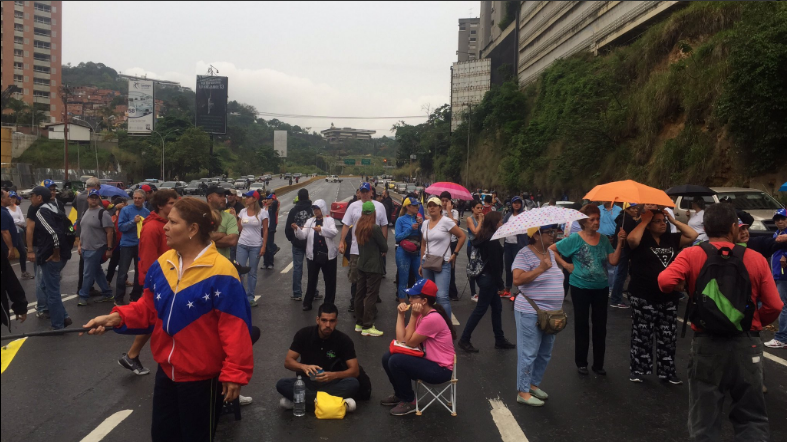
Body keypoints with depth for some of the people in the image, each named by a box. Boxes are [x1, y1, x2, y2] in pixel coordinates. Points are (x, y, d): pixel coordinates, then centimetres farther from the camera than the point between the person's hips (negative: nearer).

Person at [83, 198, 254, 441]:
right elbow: (148, 308, 8)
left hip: (202, 377, -7)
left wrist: (234, 373, -23)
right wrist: (116, 318, -8)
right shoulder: (162, 264, -1)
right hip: (167, 369, 7)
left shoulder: (220, 272, -24)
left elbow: (235, 328, -23)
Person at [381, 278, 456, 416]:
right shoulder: (421, 314, 4)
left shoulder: (432, 318, -25)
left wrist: (413, 316, -18)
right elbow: (401, 339, -3)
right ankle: (400, 394, 23)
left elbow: (410, 342, -17)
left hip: (440, 369, -9)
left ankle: (409, 401, 0)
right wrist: (401, 314, -6)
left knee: (395, 362, -21)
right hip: (429, 360, 9)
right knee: (387, 358, 2)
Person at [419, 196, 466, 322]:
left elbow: (462, 236, -5)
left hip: (442, 264, -6)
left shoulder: (446, 221, -7)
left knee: (442, 296, -14)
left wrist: (455, 253, -5)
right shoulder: (425, 224, 12)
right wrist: (421, 264, 16)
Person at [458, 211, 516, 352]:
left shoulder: (483, 237, 10)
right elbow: (495, 263, -21)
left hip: (484, 276, 10)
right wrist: (500, 282, -15)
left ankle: (500, 340, 23)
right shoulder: (492, 240, -19)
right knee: (480, 310, -2)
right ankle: (464, 340, 5)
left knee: (497, 308, 15)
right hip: (489, 278, -10)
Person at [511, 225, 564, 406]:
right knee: (529, 354, -1)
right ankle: (523, 392, 10)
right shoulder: (525, 254, -14)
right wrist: (540, 269, -30)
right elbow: (517, 279, -25)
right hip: (530, 313, -8)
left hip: (551, 313, 8)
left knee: (545, 354, 16)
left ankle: (534, 384, 32)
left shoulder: (551, 253, 11)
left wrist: (559, 309, 20)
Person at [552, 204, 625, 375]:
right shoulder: (575, 239, -10)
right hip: (580, 287, -3)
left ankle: (598, 364, 20)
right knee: (581, 324, 7)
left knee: (600, 325, 8)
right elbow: (551, 249, -7)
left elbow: (613, 261, -5)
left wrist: (620, 243, -14)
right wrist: (565, 265, -10)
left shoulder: (603, 239, 1)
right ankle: (581, 362, 20)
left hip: (601, 288, 3)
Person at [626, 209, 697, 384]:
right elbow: (631, 239, -28)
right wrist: (644, 220, -16)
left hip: (669, 297, 5)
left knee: (668, 337, 11)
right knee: (642, 336, 4)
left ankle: (667, 371, 21)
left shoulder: (671, 239, 9)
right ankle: (637, 369, 15)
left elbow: (693, 236, 4)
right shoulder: (642, 240, -6)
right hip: (644, 297, -5)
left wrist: (674, 221, 1)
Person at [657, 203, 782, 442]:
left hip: (707, 343, -1)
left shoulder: (691, 255, -5)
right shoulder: (756, 259, -1)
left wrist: (683, 285, 2)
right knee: (752, 419, 16)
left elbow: (665, 282, -21)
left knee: (704, 420, 11)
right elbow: (774, 306, -3)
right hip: (747, 344, 1)